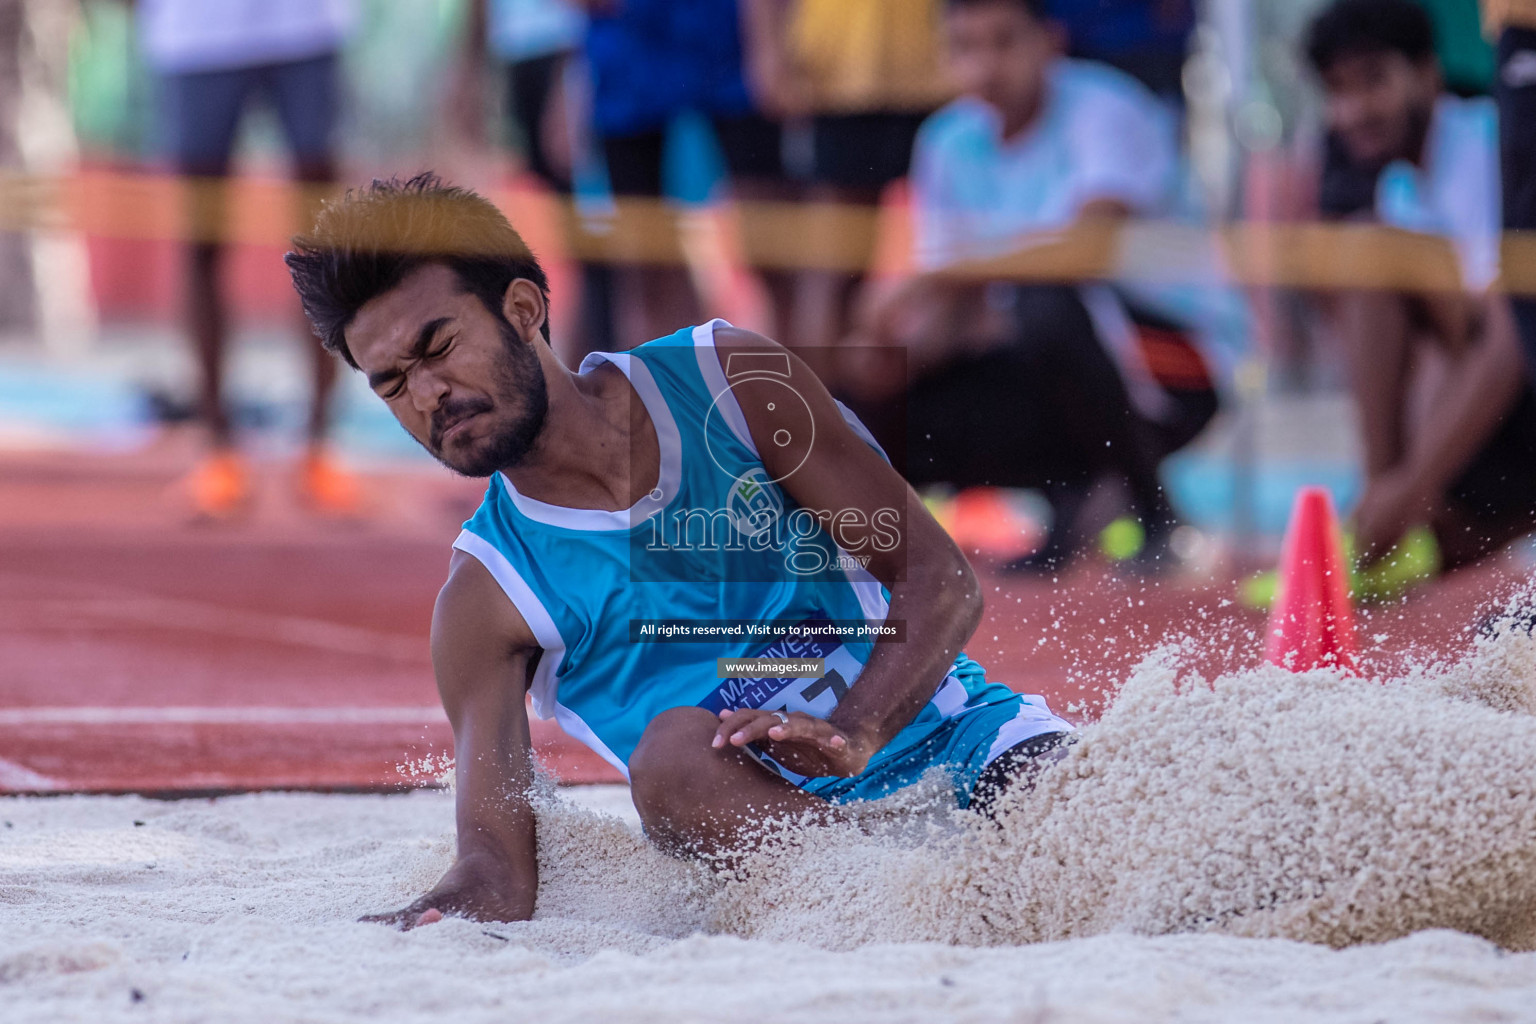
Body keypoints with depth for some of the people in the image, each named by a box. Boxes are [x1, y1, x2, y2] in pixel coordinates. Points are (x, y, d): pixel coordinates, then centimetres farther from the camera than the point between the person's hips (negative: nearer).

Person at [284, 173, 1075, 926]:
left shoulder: (726, 377, -3)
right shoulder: (485, 602, -3)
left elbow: (943, 582, -7)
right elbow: (497, 862, -13)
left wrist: (853, 734, -27)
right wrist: (423, 926, -39)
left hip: (961, 739, 1)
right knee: (672, 750, -33)